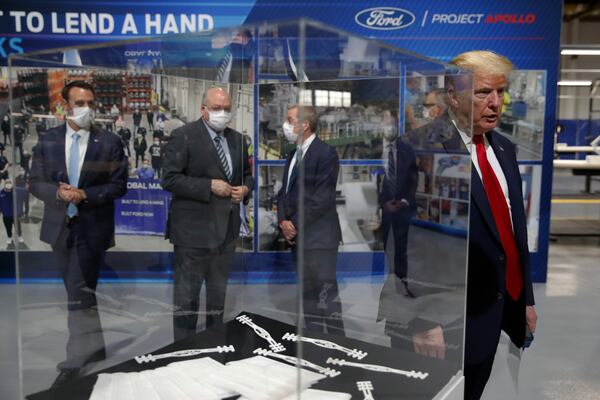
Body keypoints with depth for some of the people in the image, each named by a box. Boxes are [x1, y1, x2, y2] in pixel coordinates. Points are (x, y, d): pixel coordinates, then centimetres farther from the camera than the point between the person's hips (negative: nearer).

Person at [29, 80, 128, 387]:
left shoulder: (110, 142, -4)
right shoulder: (47, 141, 4)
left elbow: (118, 186, -6)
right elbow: (35, 183, 3)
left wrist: (85, 194, -19)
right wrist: (58, 192, -17)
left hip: (92, 227, -4)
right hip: (60, 226, 4)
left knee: (79, 294, -6)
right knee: (80, 292, 16)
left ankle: (76, 361, 4)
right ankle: (93, 349, 32)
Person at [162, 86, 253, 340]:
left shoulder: (237, 139, 10)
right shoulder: (183, 136, -9)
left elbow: (247, 174, 20)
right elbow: (170, 179, -16)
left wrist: (245, 189, -3)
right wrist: (210, 186, -21)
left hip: (227, 227, 6)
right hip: (194, 229, -6)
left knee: (218, 293, 18)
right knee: (187, 294, 4)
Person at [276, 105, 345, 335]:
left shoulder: (325, 153, -10)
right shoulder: (294, 155, 17)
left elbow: (322, 198, -16)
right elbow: (284, 192, 16)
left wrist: (296, 225, -12)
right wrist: (283, 221, -1)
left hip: (318, 237, -8)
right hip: (296, 236, 8)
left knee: (326, 296, -4)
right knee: (308, 295, 14)